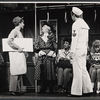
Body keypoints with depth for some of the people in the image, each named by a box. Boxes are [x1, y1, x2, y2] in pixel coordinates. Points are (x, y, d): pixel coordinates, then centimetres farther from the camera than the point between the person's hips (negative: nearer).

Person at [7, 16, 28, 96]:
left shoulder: (19, 32, 19)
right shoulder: (14, 31, -9)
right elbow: (9, 41, -23)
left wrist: (24, 52, 13)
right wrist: (18, 48, -21)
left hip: (20, 54, 9)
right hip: (16, 54, -9)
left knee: (19, 72, 9)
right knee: (16, 72, -7)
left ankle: (18, 89, 14)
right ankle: (13, 89, -2)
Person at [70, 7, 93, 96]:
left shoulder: (76, 24, -9)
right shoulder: (85, 24, 16)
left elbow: (74, 39, -14)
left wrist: (72, 51, -13)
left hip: (78, 49, -8)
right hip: (84, 49, 8)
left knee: (77, 70, -6)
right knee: (83, 69, 13)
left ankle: (77, 91, -2)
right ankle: (88, 89, 15)